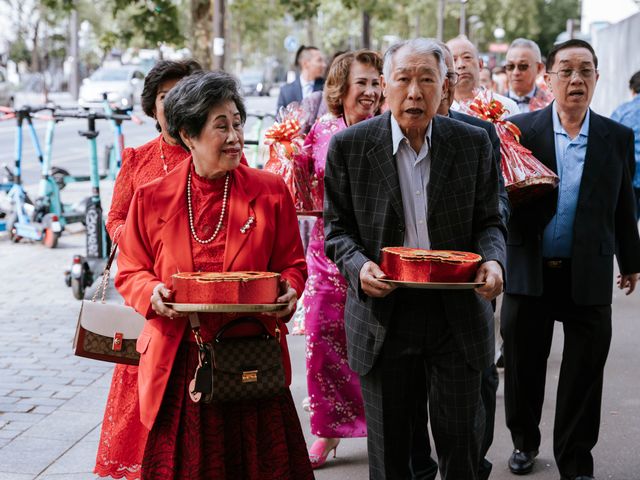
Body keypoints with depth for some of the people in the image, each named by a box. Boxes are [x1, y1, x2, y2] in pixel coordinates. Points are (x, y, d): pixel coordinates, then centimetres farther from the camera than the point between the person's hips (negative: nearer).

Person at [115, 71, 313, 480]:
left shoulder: (270, 191, 3)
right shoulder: (152, 198, 2)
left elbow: (293, 264, 10)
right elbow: (131, 272, 10)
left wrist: (288, 291, -11)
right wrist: (154, 294, -11)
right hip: (179, 363, 0)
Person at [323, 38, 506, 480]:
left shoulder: (473, 143, 2)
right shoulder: (349, 146, -2)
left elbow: (488, 222, 8)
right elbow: (338, 228, 3)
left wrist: (493, 260, -13)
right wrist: (358, 266, -18)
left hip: (458, 315, 1)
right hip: (383, 313, -1)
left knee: (461, 441, 8)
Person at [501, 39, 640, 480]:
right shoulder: (520, 130, -2)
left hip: (589, 277, 0)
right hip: (530, 272, 0)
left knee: (583, 377, 5)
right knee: (523, 366, 13)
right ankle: (524, 441, 35)